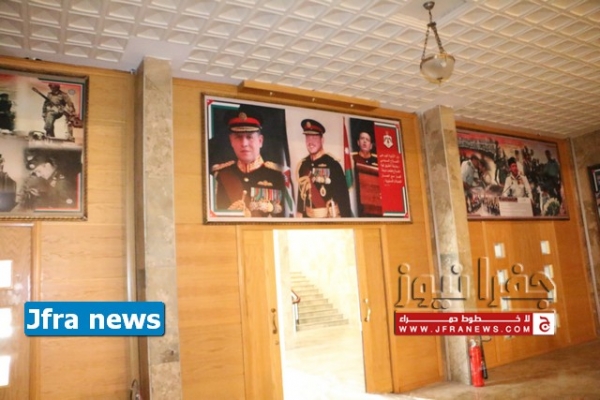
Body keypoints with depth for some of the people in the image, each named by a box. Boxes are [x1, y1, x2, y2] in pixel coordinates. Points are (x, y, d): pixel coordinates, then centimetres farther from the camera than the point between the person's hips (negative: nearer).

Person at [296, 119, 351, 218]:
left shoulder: (333, 165, -12)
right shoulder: (303, 165, 4)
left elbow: (343, 197, -12)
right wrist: (299, 215, 12)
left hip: (330, 217, -5)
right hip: (308, 217, 5)